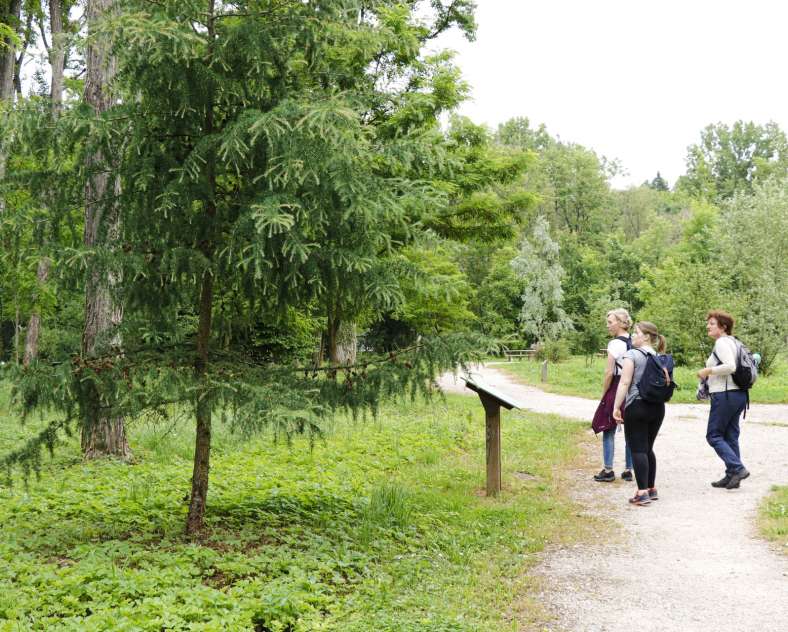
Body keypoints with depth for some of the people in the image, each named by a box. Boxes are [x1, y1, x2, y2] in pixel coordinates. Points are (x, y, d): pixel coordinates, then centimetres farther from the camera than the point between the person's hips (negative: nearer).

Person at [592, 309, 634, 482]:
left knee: (609, 430, 2)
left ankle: (608, 470, 3)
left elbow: (609, 373, -14)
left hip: (616, 390, -7)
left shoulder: (615, 344, -12)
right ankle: (628, 470, 16)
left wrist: (603, 394, -5)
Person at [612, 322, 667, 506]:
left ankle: (642, 493, -9)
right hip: (658, 407, 6)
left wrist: (616, 407, -12)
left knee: (638, 449, -4)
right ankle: (652, 489, 21)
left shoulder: (632, 354, -8)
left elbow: (625, 383, -14)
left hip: (637, 406, -6)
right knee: (648, 448, 16)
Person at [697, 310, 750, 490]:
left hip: (724, 395, -10)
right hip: (738, 394, 10)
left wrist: (708, 370, -15)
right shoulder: (733, 342, 17)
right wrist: (710, 374, 18)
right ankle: (732, 476, 15)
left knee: (714, 435, -3)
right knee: (730, 436, 12)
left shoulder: (721, 342, -13)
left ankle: (737, 468, -11)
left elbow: (730, 366, -25)